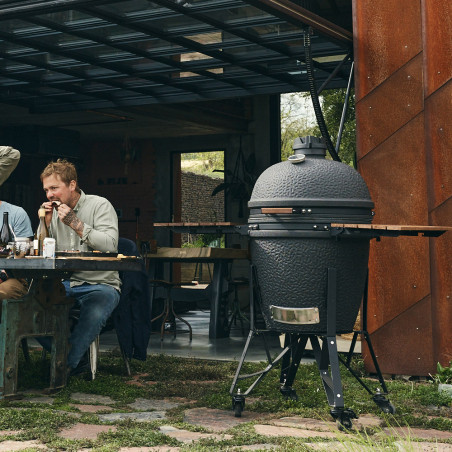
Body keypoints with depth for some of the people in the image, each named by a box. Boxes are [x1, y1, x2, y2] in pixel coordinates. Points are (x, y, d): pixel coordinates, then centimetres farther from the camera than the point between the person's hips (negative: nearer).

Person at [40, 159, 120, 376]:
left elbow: (110, 245, -16)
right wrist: (45, 224, -3)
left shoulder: (99, 205, -2)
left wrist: (76, 223, -18)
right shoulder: (53, 211, 13)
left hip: (99, 284, -5)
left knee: (94, 314, -38)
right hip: (64, 283, 5)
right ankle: (78, 357, -13)